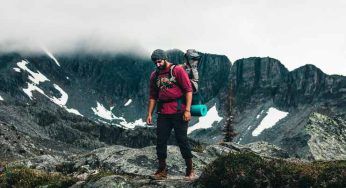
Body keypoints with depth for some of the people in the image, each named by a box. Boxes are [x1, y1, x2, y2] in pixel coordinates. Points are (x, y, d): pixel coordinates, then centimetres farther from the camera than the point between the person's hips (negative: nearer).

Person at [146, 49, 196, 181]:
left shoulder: (177, 70, -4)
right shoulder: (154, 75, 13)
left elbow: (188, 90, -8)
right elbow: (153, 96, 18)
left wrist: (187, 110, -15)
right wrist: (149, 114, 10)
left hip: (178, 111, -5)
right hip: (163, 113, 5)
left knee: (182, 140, -3)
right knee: (160, 141, 4)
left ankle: (190, 170, 7)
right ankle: (162, 170, 14)